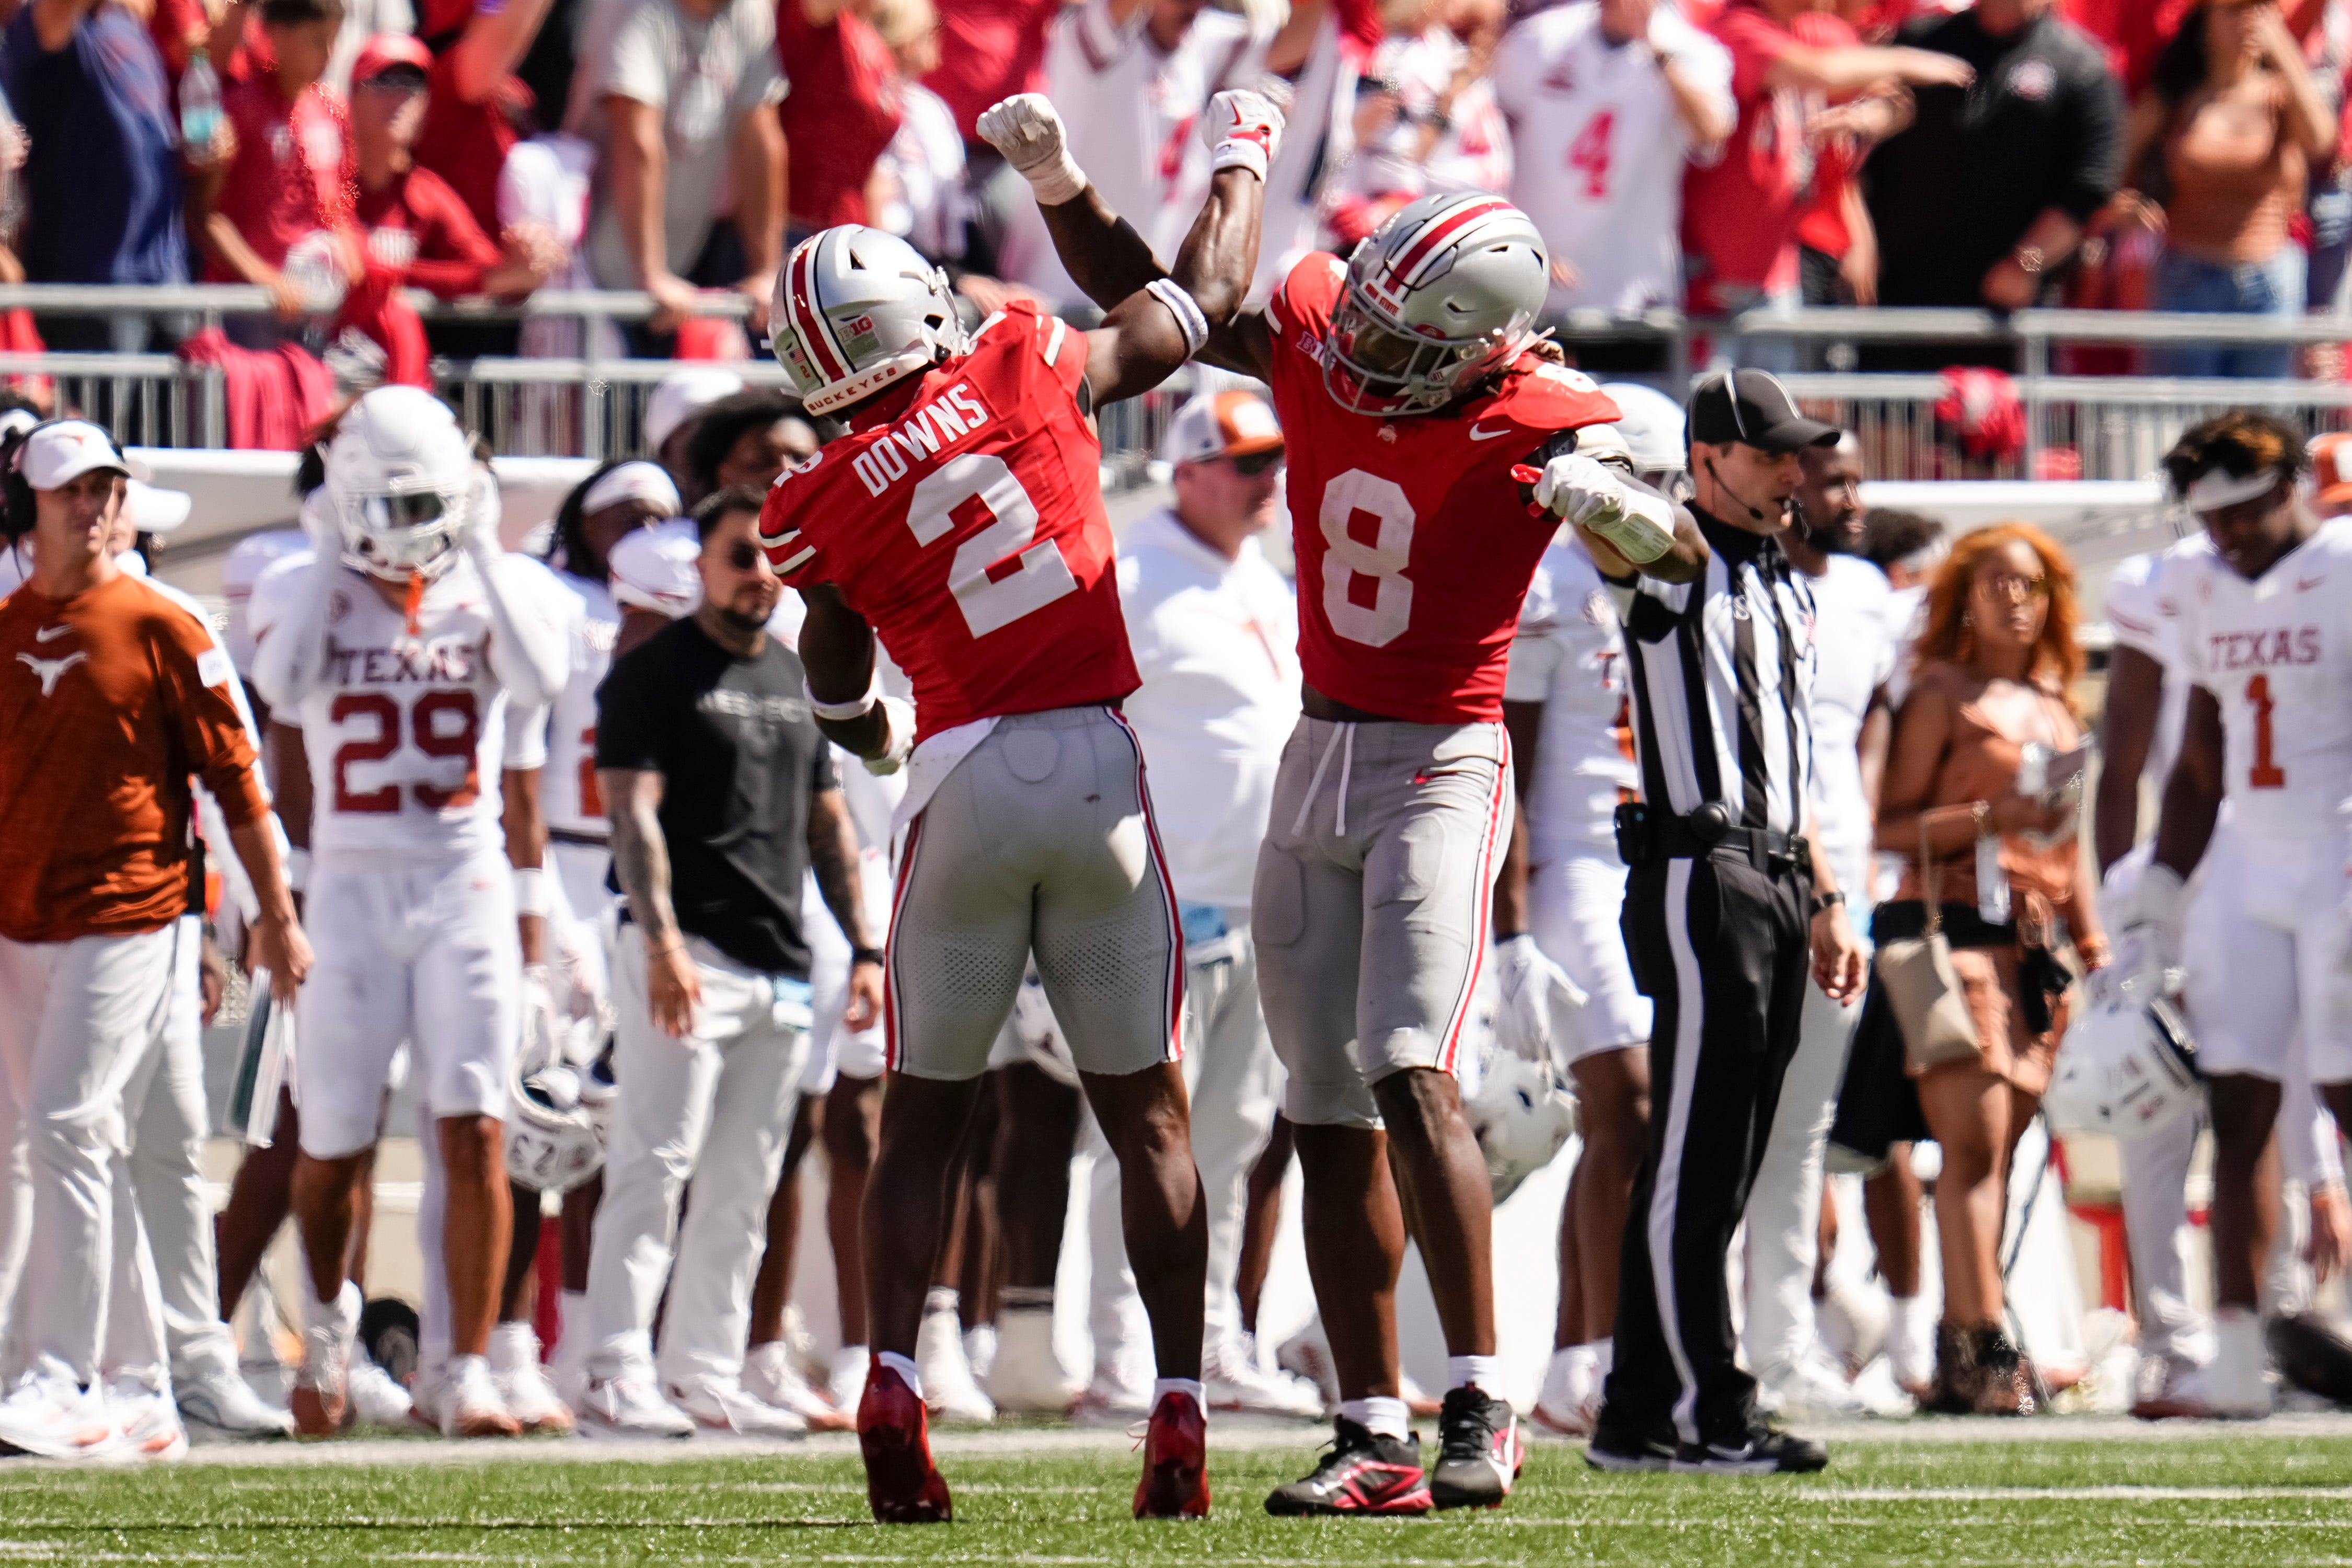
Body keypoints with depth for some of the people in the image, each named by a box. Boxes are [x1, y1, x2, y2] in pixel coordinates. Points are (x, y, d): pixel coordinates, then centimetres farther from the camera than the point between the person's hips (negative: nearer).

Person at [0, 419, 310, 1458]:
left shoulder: (161, 629, -3)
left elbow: (236, 776, -1)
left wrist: (276, 915, -2)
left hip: (127, 920, -6)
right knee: (88, 1162, 8)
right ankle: (138, 1390, 15)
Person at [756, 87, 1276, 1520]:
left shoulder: (825, 510, 1)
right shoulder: (1033, 370, -2)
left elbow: (844, 704, 16)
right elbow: (1203, 302, 13)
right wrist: (1242, 154, 29)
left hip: (965, 780, 0)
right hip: (1098, 760, 0)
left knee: (927, 1115, 11)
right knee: (1147, 1114, 7)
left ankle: (895, 1389, -5)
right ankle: (1180, 1416, 2)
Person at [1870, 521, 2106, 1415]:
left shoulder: (2053, 709, 21)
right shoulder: (1942, 694, 2)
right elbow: (1891, 827, -5)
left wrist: (2095, 950, 20)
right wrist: (1989, 817, -17)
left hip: (2038, 940, 6)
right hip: (1954, 929, -6)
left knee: (1994, 1148, 2)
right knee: (1974, 1137, -14)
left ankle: (1961, 1356, 2)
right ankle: (1985, 1348, -19)